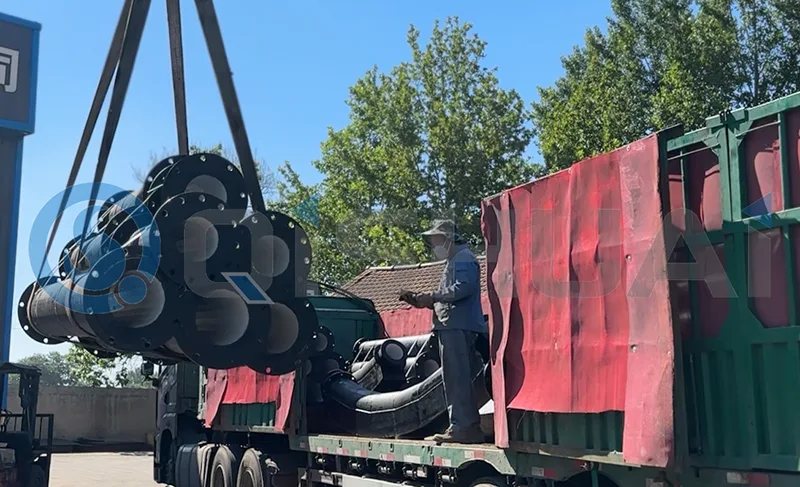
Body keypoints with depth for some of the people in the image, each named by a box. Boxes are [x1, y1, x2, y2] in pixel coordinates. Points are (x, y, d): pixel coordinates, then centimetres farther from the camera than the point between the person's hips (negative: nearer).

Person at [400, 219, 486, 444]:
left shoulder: (463, 258, -5)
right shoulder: (453, 261, 28)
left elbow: (464, 287, -21)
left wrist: (432, 296, -18)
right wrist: (421, 300, 17)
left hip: (458, 327, -11)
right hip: (453, 327, 11)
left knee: (457, 379, -14)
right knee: (457, 379, 11)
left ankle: (463, 427, -15)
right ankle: (468, 426, 15)